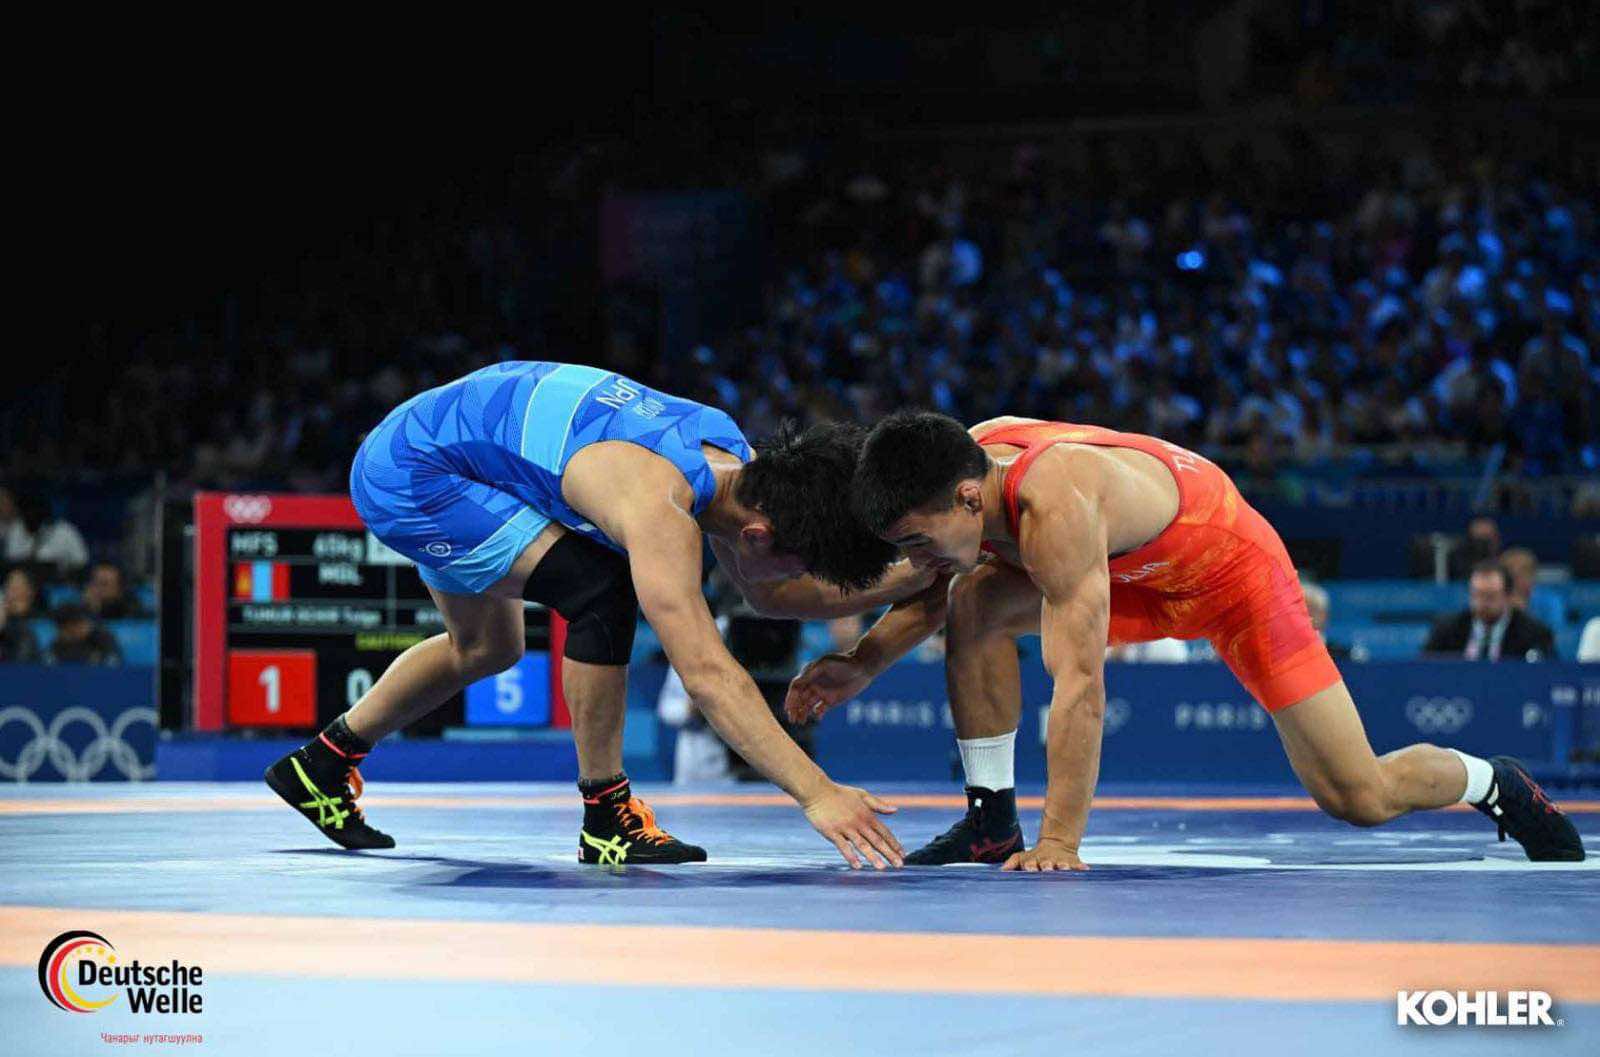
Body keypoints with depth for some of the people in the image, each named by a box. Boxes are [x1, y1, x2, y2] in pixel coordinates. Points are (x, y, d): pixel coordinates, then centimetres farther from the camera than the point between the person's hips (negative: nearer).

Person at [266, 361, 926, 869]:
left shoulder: (735, 459, -7)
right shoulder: (659, 506, -35)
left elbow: (771, 593, 10)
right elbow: (705, 673, -43)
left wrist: (907, 580, -4)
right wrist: (817, 794, -48)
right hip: (408, 475, -10)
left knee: (485, 649, 26)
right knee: (601, 592, -22)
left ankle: (321, 767, 42)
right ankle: (606, 816, -10)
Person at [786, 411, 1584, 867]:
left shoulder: (1055, 507, -42)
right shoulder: (964, 463, -18)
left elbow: (1080, 684, -46)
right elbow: (937, 587, 3)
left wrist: (1061, 841, -47)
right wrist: (864, 664, -11)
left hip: (1231, 561, -7)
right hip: (1139, 575, 7)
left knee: (1360, 798, -6)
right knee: (973, 611, -14)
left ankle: (1492, 783, 25)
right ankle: (991, 822, -3)